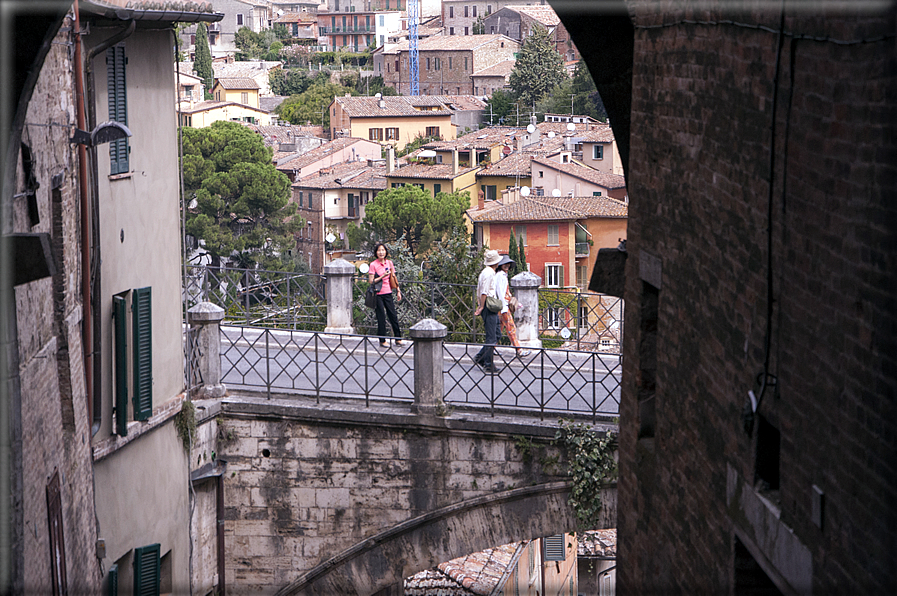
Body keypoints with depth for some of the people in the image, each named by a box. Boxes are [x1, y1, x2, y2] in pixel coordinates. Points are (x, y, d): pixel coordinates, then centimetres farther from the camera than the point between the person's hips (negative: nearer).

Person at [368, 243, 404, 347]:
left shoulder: (389, 263, 8)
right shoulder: (373, 264, -7)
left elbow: (393, 278, 16)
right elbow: (371, 281, -8)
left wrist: (398, 291, 15)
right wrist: (382, 276, -18)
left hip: (388, 293, 4)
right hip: (378, 294, -4)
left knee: (393, 315, 4)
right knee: (381, 318, -1)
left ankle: (398, 339, 11)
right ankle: (382, 341, 7)